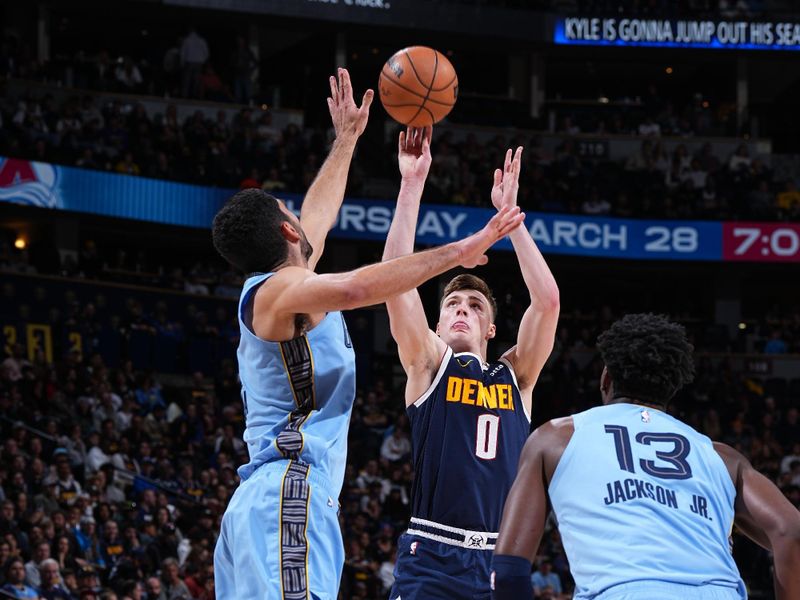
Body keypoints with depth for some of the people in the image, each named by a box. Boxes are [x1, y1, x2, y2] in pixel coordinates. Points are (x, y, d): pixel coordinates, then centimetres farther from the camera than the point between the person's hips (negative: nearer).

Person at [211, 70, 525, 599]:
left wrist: (347, 138, 48)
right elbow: (354, 288, -27)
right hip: (290, 498, -10)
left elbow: (318, 216, 39)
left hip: (262, 505, 10)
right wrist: (457, 252, -24)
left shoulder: (273, 291, 23)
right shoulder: (276, 290, -6)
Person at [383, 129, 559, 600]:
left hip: (500, 561, 3)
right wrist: (412, 183, -2)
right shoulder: (428, 364, 11)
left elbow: (547, 299, 5)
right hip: (432, 557, -3)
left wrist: (509, 212, 5)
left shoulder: (516, 377, 17)